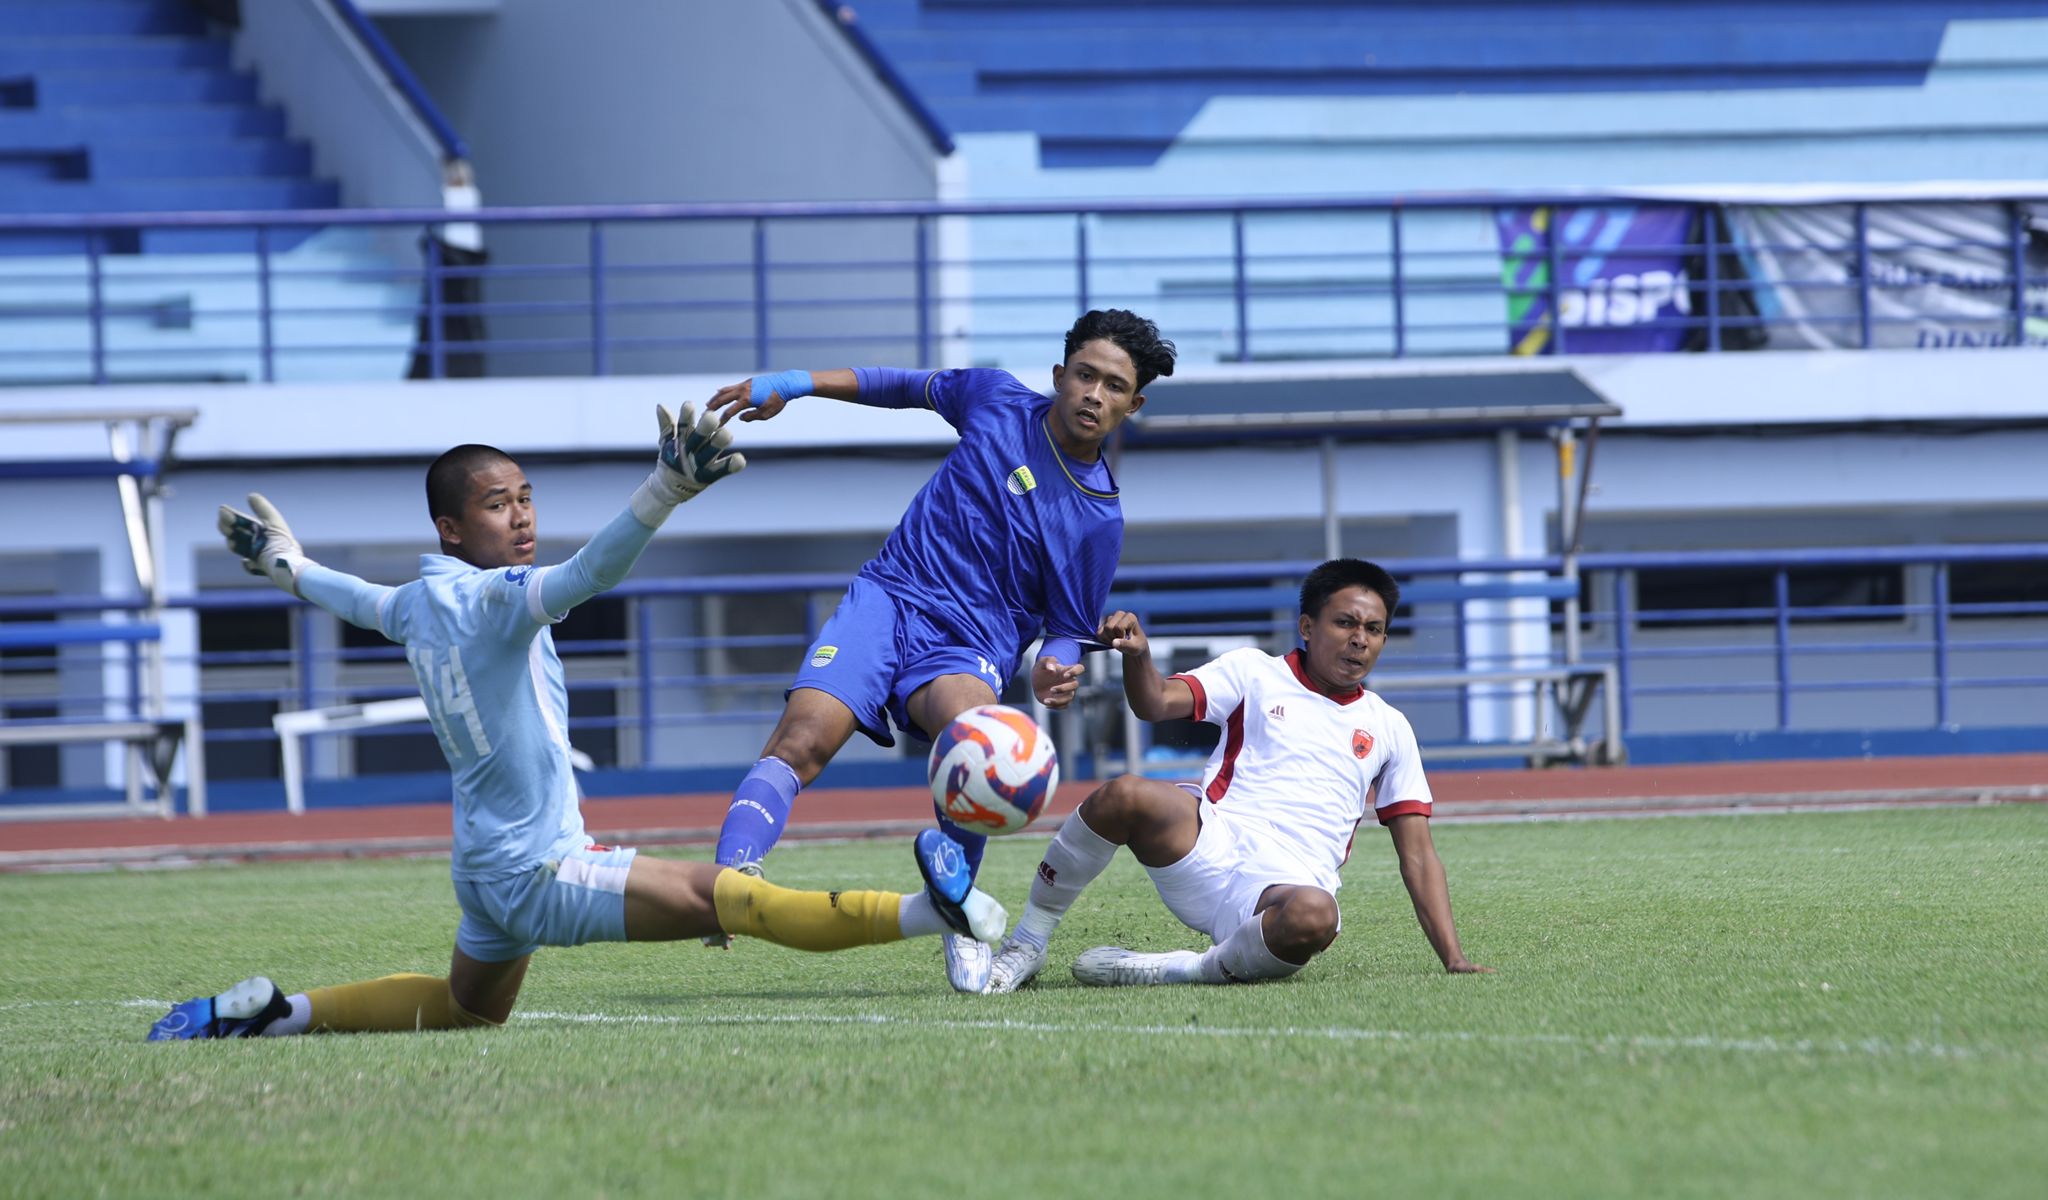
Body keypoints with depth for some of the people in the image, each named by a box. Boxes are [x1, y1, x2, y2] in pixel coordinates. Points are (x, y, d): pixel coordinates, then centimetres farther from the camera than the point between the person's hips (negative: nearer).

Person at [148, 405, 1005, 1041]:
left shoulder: (419, 604, 7)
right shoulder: (490, 598, -18)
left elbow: (369, 605, 31)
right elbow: (589, 574, -37)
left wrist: (290, 570, 51)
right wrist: (666, 491, -49)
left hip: (484, 869, 10)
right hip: (539, 870, -10)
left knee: (467, 1009, 32)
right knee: (722, 896, -25)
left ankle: (279, 1010, 27)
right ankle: (927, 911, -38)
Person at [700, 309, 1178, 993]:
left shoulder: (1099, 521, 2)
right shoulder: (998, 402, 6)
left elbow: (1070, 629, 10)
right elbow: (913, 388, 24)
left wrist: (1054, 671, -13)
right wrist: (793, 385, 22)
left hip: (969, 647, -2)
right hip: (888, 597, 2)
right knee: (805, 735, -26)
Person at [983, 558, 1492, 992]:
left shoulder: (1388, 728, 21)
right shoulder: (1256, 673, 15)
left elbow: (1417, 853, 20)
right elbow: (1159, 702, -1)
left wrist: (1454, 960, 8)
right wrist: (1136, 655, -25)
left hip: (1290, 885, 1)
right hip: (1213, 844, 0)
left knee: (1313, 915, -40)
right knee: (1126, 795, -34)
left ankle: (1182, 970, -18)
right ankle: (1025, 945, -14)